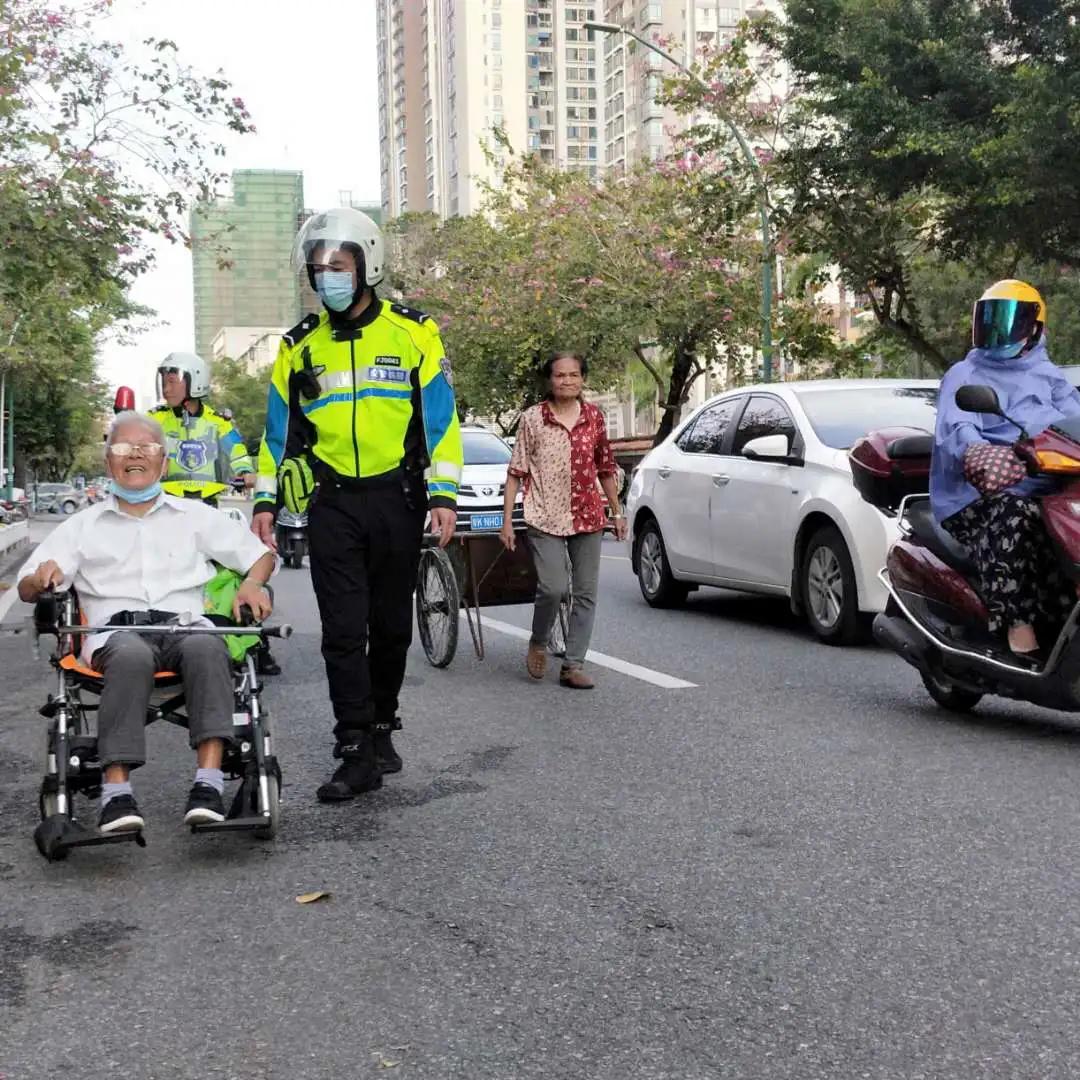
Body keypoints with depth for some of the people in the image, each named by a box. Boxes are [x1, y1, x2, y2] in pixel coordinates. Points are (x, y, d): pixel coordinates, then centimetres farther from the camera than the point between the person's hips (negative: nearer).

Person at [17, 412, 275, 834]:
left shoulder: (194, 515, 26)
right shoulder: (83, 525, 24)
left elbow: (261, 554, 24)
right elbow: (26, 589, 17)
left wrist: (252, 583, 1)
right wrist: (41, 578, -7)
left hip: (183, 622, 1)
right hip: (116, 629, 0)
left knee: (207, 646, -37)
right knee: (132, 655, -39)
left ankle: (209, 784, -44)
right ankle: (116, 793, -43)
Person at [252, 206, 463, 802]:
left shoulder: (412, 332, 1)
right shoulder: (300, 345, 8)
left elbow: (441, 416, -1)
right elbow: (278, 428, 12)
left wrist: (444, 494, -8)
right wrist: (265, 501, 6)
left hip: (396, 498, -1)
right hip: (333, 503, 1)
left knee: (391, 625, 9)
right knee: (344, 630, -5)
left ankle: (381, 727, 26)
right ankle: (357, 752, -1)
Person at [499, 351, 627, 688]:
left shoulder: (594, 417, 7)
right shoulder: (532, 418, -1)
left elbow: (606, 468, 17)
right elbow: (515, 471, 0)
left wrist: (617, 512, 17)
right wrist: (507, 520, -4)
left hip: (588, 518, 4)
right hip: (545, 518, -4)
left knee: (586, 593, 2)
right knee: (554, 587, -17)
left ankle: (573, 665, 11)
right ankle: (538, 644, 11)